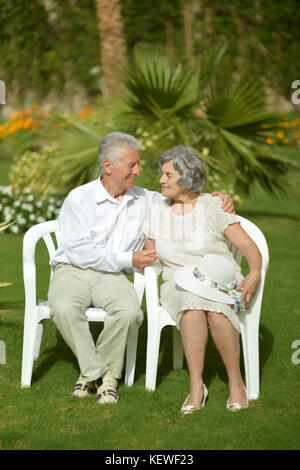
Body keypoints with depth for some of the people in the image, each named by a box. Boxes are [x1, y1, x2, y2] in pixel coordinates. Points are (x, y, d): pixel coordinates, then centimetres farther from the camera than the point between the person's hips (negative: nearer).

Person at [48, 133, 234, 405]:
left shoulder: (145, 201, 11)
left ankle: (94, 373, -11)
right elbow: (79, 250, -11)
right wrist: (129, 259, -14)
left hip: (112, 277, 3)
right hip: (72, 271, -2)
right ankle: (96, 372, -17)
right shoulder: (79, 199, -3)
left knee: (129, 311, -32)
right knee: (64, 309, -36)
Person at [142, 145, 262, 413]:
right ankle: (196, 386, -36)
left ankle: (236, 383, -23)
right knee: (192, 302, -36)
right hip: (178, 285, 2)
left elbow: (249, 247, -4)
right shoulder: (157, 213, 12)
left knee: (215, 309, -37)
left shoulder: (213, 207, 0)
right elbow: (150, 261, 18)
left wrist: (255, 274, -22)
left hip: (220, 280, -2)